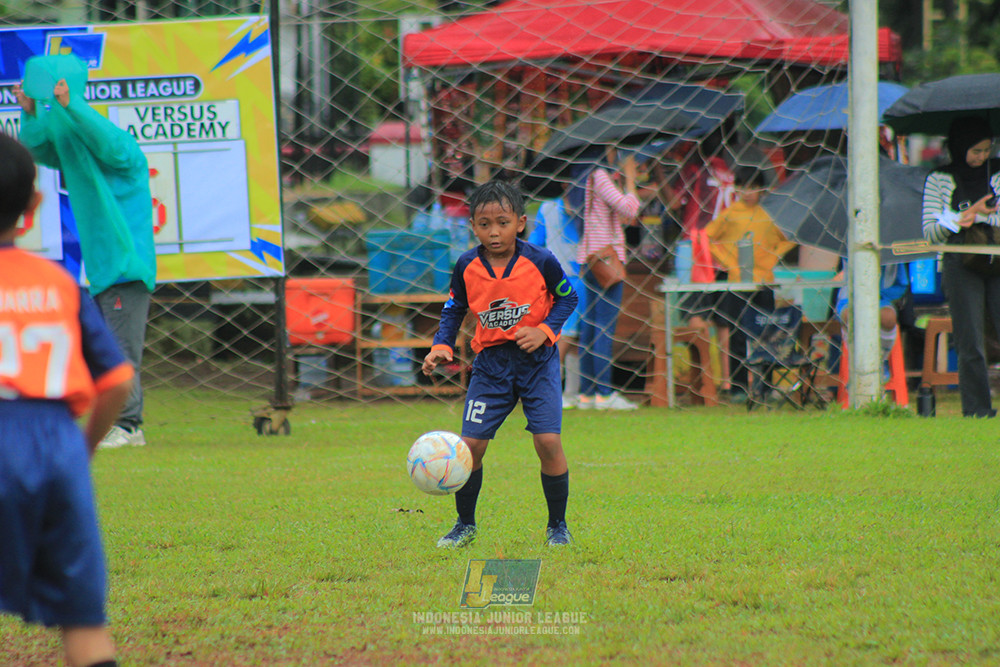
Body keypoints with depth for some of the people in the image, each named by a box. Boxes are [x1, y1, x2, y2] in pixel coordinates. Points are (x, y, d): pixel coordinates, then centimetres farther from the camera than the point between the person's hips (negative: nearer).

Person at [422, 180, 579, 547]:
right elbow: (453, 309, 9)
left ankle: (557, 526, 7)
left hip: (536, 359, -2)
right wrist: (442, 346, -7)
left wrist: (544, 330, -13)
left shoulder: (540, 261, -13)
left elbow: (567, 297, 2)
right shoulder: (467, 266, -6)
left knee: (548, 441, -13)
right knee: (471, 444, -5)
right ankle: (465, 524, 18)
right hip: (491, 362, 2)